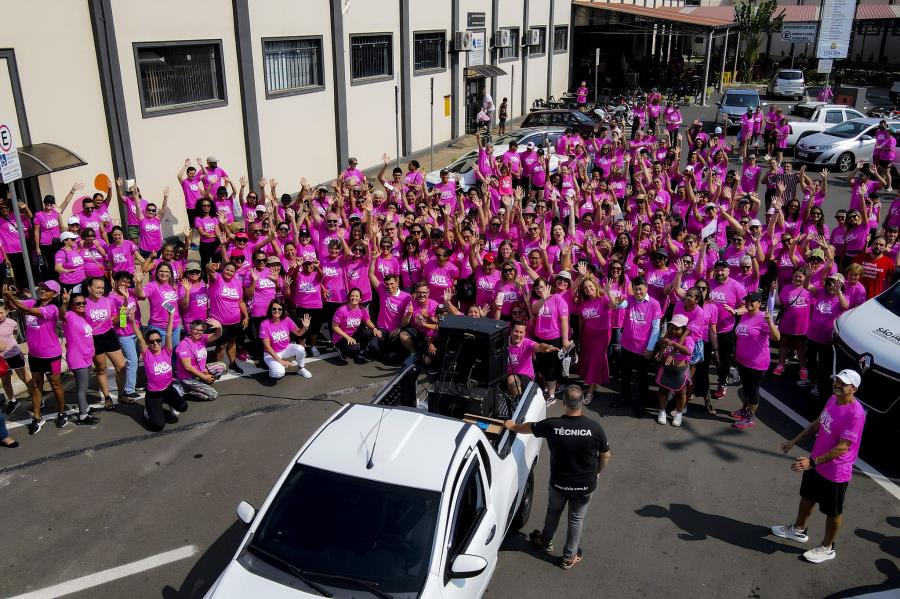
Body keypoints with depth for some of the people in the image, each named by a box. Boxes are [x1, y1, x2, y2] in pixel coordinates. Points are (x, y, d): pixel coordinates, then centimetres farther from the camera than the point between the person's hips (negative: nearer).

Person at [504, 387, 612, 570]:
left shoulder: (552, 425, -22)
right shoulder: (594, 427, -22)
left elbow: (529, 427, -2)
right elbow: (606, 455, -8)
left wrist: (513, 426, 19)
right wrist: (598, 472, 12)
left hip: (559, 482, 1)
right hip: (585, 484, 0)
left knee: (553, 512, 27)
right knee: (576, 519, 20)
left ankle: (546, 541, 50)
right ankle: (569, 557, 35)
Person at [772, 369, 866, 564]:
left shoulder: (855, 414, -30)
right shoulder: (833, 399, -4)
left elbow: (843, 447, -29)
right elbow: (818, 423, 10)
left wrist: (813, 462, -30)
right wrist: (794, 441, 12)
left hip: (835, 472, -8)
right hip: (816, 462, 8)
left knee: (833, 512, 14)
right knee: (807, 498, 26)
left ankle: (827, 548, 33)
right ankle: (798, 529, 49)